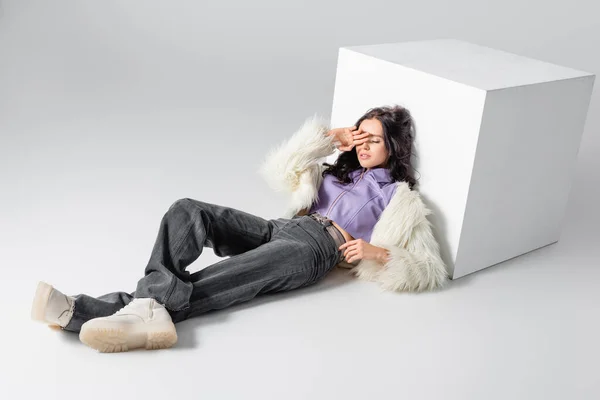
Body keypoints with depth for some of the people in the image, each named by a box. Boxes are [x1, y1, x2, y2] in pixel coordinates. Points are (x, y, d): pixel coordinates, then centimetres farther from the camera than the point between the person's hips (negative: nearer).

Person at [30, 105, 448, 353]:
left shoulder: (400, 197, 15)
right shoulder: (338, 170, 32)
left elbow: (430, 268, 6)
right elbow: (278, 170, 24)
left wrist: (378, 252, -11)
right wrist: (327, 137, 18)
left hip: (316, 247, -6)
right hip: (277, 228, 6)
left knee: (211, 284, -30)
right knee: (188, 210, -22)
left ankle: (87, 311, -43)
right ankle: (149, 307, -43)